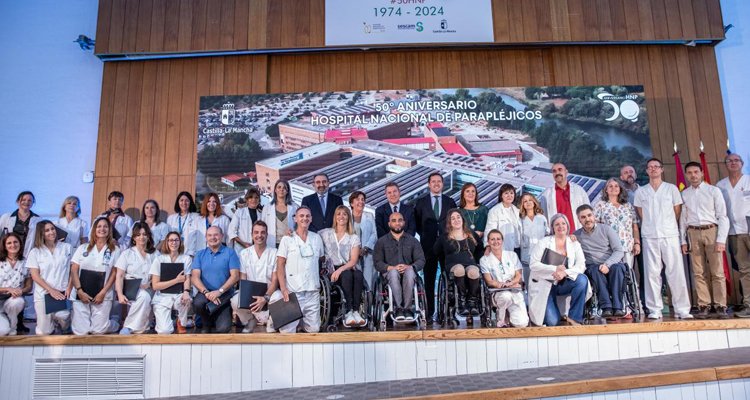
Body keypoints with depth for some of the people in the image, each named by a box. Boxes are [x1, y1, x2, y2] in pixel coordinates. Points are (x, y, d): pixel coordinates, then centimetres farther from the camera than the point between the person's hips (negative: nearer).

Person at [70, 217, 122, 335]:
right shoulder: (83, 248, 12)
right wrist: (79, 291, -8)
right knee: (81, 332, -5)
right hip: (81, 294, 1)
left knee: (98, 331, -9)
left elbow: (114, 274, 1)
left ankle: (114, 325, 23)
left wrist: (102, 293, -10)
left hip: (103, 296, -1)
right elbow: (74, 270, 5)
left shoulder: (115, 250, 7)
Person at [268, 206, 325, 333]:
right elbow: (280, 266, -2)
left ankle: (301, 321, 31)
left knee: (314, 329, 4)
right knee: (287, 330, -6)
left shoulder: (317, 238, 10)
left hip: (313, 292, 3)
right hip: (292, 292, -3)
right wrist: (283, 289, -11)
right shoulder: (287, 239, 0)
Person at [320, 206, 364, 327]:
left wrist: (340, 269, -17)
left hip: (349, 268, 1)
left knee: (358, 275, -34)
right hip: (333, 270, -1)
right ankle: (349, 312, -32)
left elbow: (353, 261, -1)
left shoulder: (354, 238, 11)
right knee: (347, 275, -35)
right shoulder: (326, 234, 14)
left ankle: (356, 311, -30)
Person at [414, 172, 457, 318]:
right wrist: (424, 235, 3)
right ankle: (430, 310, 8)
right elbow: (417, 223, 10)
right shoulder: (421, 202, 7)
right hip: (428, 245, 0)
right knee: (429, 278, 3)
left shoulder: (450, 202, 10)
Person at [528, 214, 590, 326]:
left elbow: (581, 266, -7)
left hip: (564, 283, 3)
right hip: (545, 285, -3)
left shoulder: (574, 244, 6)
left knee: (582, 280, -29)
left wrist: (565, 272, -26)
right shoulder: (544, 243, -2)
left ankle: (573, 317, -16)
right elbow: (533, 264, -12)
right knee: (553, 322, -18)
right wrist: (555, 269, -23)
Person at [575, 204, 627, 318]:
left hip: (612, 263, 0)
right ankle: (606, 307, -39)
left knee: (617, 267, -34)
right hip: (592, 267, 0)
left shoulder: (606, 229, 3)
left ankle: (617, 307, -36)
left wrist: (607, 264, -21)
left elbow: (619, 251, -4)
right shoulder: (577, 235, 6)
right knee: (596, 270, -35)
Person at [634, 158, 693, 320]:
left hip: (670, 235, -1)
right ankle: (654, 310, 4)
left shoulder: (672, 188, 8)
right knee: (652, 273, 0)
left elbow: (677, 212, 11)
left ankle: (682, 309, 3)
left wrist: (669, 227, 9)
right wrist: (651, 226, 8)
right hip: (649, 237, 1)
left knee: (676, 272, -3)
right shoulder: (640, 192, 10)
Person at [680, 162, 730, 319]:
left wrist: (721, 240, -8)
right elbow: (683, 218, 10)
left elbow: (723, 216, 0)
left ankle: (720, 306, 2)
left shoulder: (713, 191, 3)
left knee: (717, 271, -3)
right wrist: (683, 240, 5)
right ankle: (704, 306, 7)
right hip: (693, 233, 2)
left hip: (712, 231, -2)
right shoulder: (684, 194, 10)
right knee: (699, 272, 3)